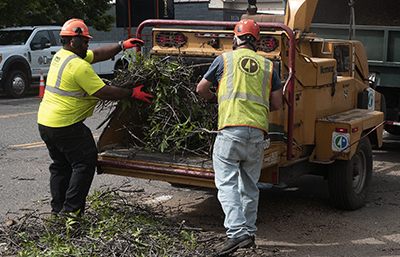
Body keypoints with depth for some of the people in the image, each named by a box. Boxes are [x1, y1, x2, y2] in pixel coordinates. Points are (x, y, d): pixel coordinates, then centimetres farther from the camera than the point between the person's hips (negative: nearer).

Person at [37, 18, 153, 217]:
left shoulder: (60, 56, 12)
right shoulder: (79, 66, -19)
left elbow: (97, 55, 17)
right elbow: (104, 92, -18)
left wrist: (122, 46, 10)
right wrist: (133, 93, -9)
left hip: (45, 121, 10)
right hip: (65, 126, -10)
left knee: (61, 165, 19)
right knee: (85, 163, 1)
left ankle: (58, 209, 24)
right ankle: (71, 210, 1)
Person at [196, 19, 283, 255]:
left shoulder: (225, 59, 8)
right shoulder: (267, 65, 15)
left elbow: (201, 89, 18)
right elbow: (277, 104, 13)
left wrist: (216, 98, 39)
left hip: (232, 128, -4)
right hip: (258, 131, 4)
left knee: (227, 182, -5)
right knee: (250, 185, 15)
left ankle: (237, 232, -18)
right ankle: (249, 232, 23)